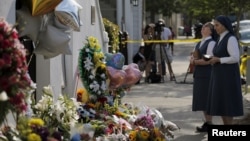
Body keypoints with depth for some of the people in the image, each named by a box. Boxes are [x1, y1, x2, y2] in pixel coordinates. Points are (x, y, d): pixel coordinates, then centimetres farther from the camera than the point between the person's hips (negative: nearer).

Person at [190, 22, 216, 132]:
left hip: (207, 74, -9)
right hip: (198, 74, 9)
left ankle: (209, 124, 1)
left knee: (207, 100, -5)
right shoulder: (199, 43, 17)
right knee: (201, 100, 10)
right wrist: (192, 59, -4)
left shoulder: (211, 43, -11)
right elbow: (193, 56, 19)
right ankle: (206, 121, 18)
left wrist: (194, 62, -10)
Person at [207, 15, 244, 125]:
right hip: (219, 75, 9)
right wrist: (213, 59, 3)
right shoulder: (221, 39, 14)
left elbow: (235, 58, -21)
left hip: (228, 75, -9)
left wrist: (218, 59, -17)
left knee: (227, 103, -6)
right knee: (220, 103, 10)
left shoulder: (231, 39, -14)